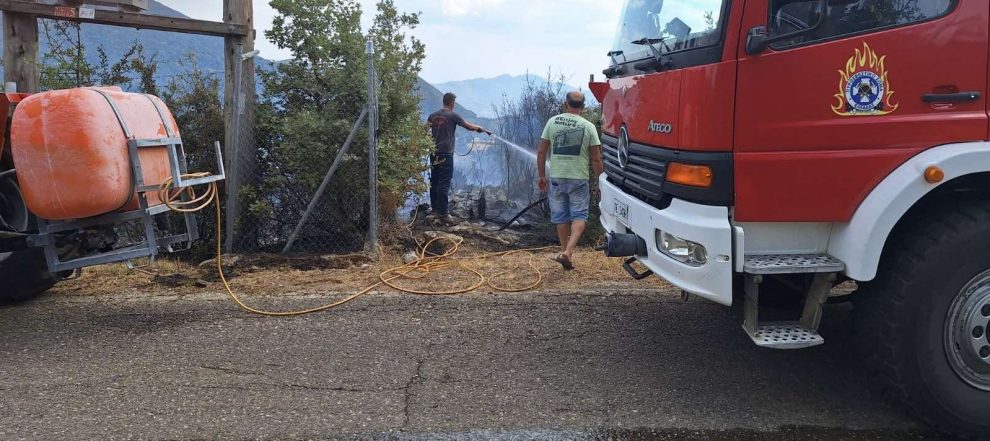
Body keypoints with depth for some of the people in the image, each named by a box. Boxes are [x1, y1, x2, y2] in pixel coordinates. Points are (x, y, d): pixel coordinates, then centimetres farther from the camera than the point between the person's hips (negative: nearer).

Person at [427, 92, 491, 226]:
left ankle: (434, 209, 19)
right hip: (446, 154, -6)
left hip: (434, 153, 6)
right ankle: (444, 214, -10)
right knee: (444, 184, -8)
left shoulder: (433, 115, 9)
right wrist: (484, 130, 10)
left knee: (434, 181, 13)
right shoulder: (453, 115, -5)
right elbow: (470, 127, -2)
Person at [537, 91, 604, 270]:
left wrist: (541, 175, 11)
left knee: (561, 216, 13)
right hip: (579, 178, -2)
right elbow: (596, 159, -5)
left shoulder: (552, 122, 0)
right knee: (579, 216, 3)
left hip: (556, 177, 2)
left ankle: (565, 251, 20)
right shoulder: (588, 126, -4)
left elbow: (541, 152, 1)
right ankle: (568, 251, -14)